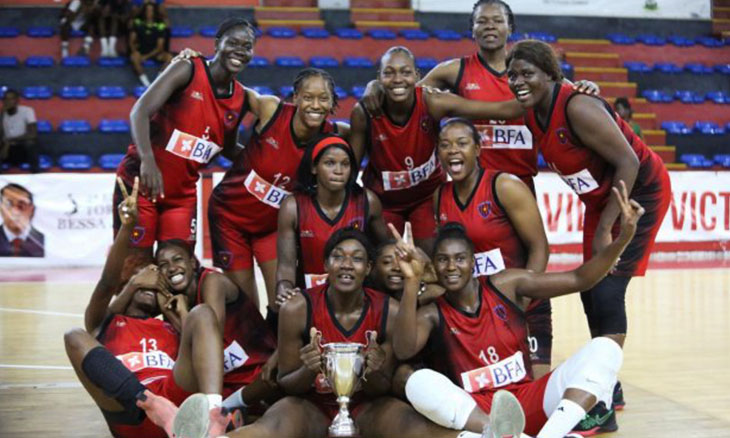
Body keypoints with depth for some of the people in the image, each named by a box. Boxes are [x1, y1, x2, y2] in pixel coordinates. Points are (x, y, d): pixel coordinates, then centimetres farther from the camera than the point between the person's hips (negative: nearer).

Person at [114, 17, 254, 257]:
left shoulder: (241, 99, 4)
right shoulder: (187, 71, -13)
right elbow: (140, 112, -24)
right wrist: (147, 160, -40)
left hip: (183, 193, 5)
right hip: (140, 182, -5)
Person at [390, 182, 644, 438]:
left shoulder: (506, 284, 6)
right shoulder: (431, 315, 0)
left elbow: (579, 280, 4)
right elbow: (403, 351, -22)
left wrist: (624, 237, -10)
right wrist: (412, 282, -32)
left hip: (529, 402, 3)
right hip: (473, 415, -3)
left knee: (605, 349, -16)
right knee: (419, 382, -33)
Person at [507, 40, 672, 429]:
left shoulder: (577, 108, -28)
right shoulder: (533, 115, -4)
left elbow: (628, 162, -27)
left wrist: (605, 229, -25)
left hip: (641, 192, -9)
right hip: (601, 199, 9)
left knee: (607, 289, -14)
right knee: (590, 289, 10)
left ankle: (602, 405, -8)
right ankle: (609, 389, 25)